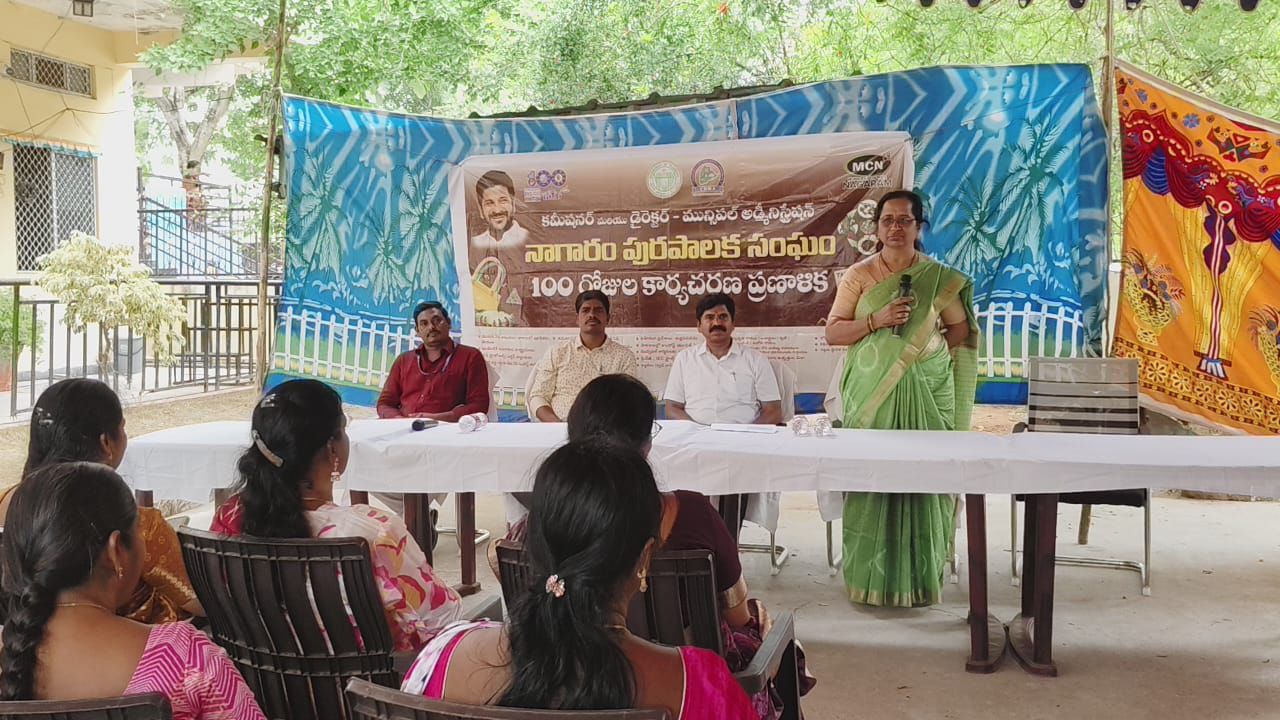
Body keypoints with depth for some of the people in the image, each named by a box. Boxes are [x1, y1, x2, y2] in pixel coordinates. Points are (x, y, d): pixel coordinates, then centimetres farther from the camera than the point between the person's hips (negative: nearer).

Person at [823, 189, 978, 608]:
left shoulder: (940, 279, 7)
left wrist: (927, 347, -1)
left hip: (926, 393, 0)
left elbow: (961, 329, 14)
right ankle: (871, 578, 4)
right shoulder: (858, 276, 5)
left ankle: (919, 577, 8)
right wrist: (876, 321, -13)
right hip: (871, 394, 0)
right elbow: (832, 333, 1)